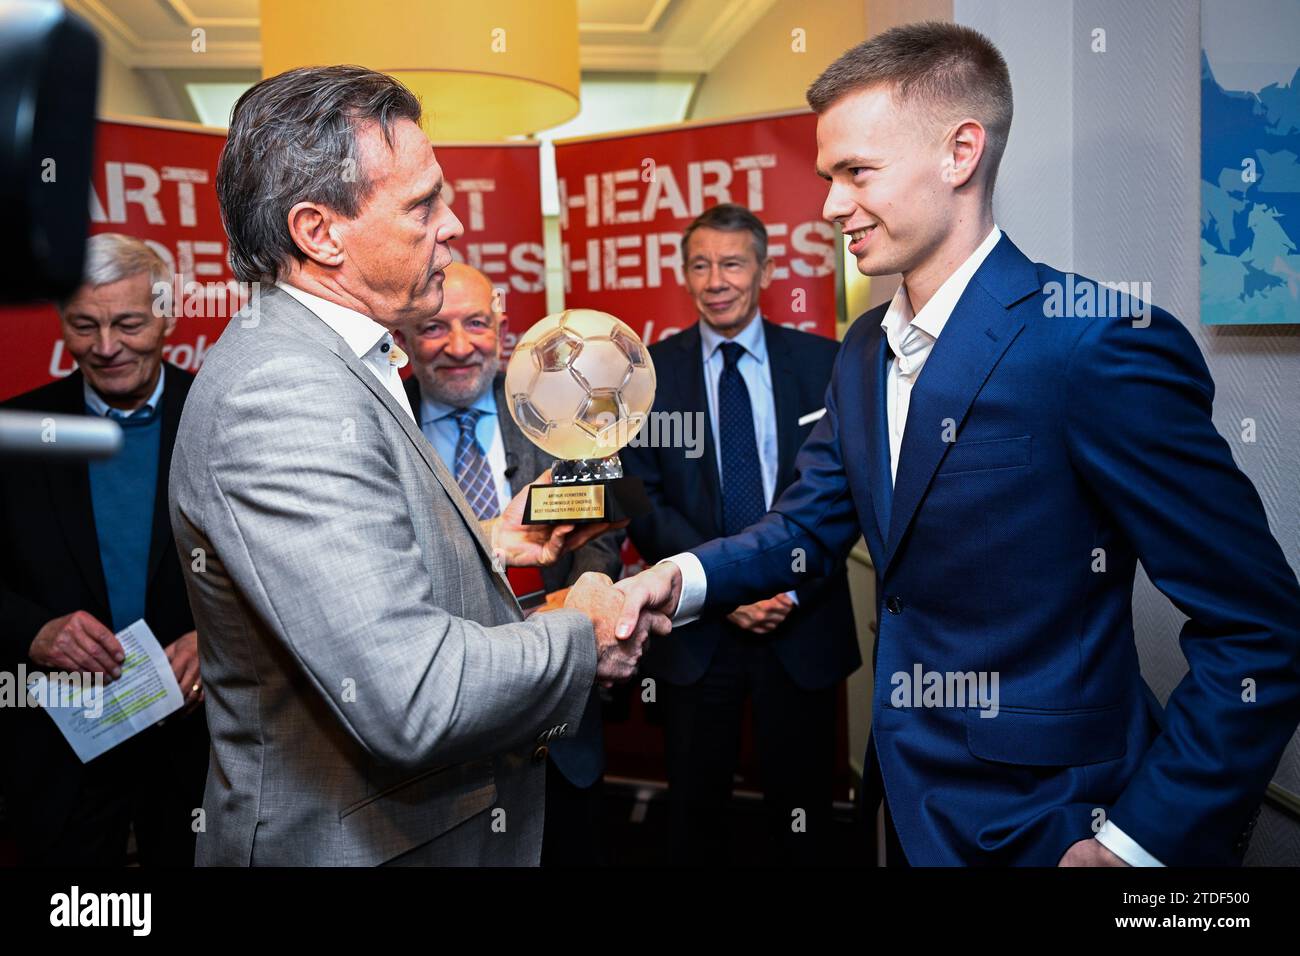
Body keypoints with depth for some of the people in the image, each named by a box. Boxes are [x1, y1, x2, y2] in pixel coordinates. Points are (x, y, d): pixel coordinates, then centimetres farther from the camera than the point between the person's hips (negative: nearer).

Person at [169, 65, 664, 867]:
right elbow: (413, 699, -33)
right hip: (357, 842, -9)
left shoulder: (327, 366, 5)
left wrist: (487, 544, 7)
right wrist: (582, 635, -18)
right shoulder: (283, 394, -27)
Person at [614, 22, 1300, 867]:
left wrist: (1145, 838, -18)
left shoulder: (1101, 347, -21)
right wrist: (686, 576, -11)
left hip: (1042, 823, -7)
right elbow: (812, 524, 6)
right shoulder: (863, 352, 3)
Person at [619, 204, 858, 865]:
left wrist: (794, 588, -11)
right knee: (695, 807, 13)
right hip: (694, 629, 0)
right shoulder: (651, 372, 1)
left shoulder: (823, 362, 1)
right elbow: (641, 500, -3)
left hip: (803, 625, 0)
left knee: (802, 807, 13)